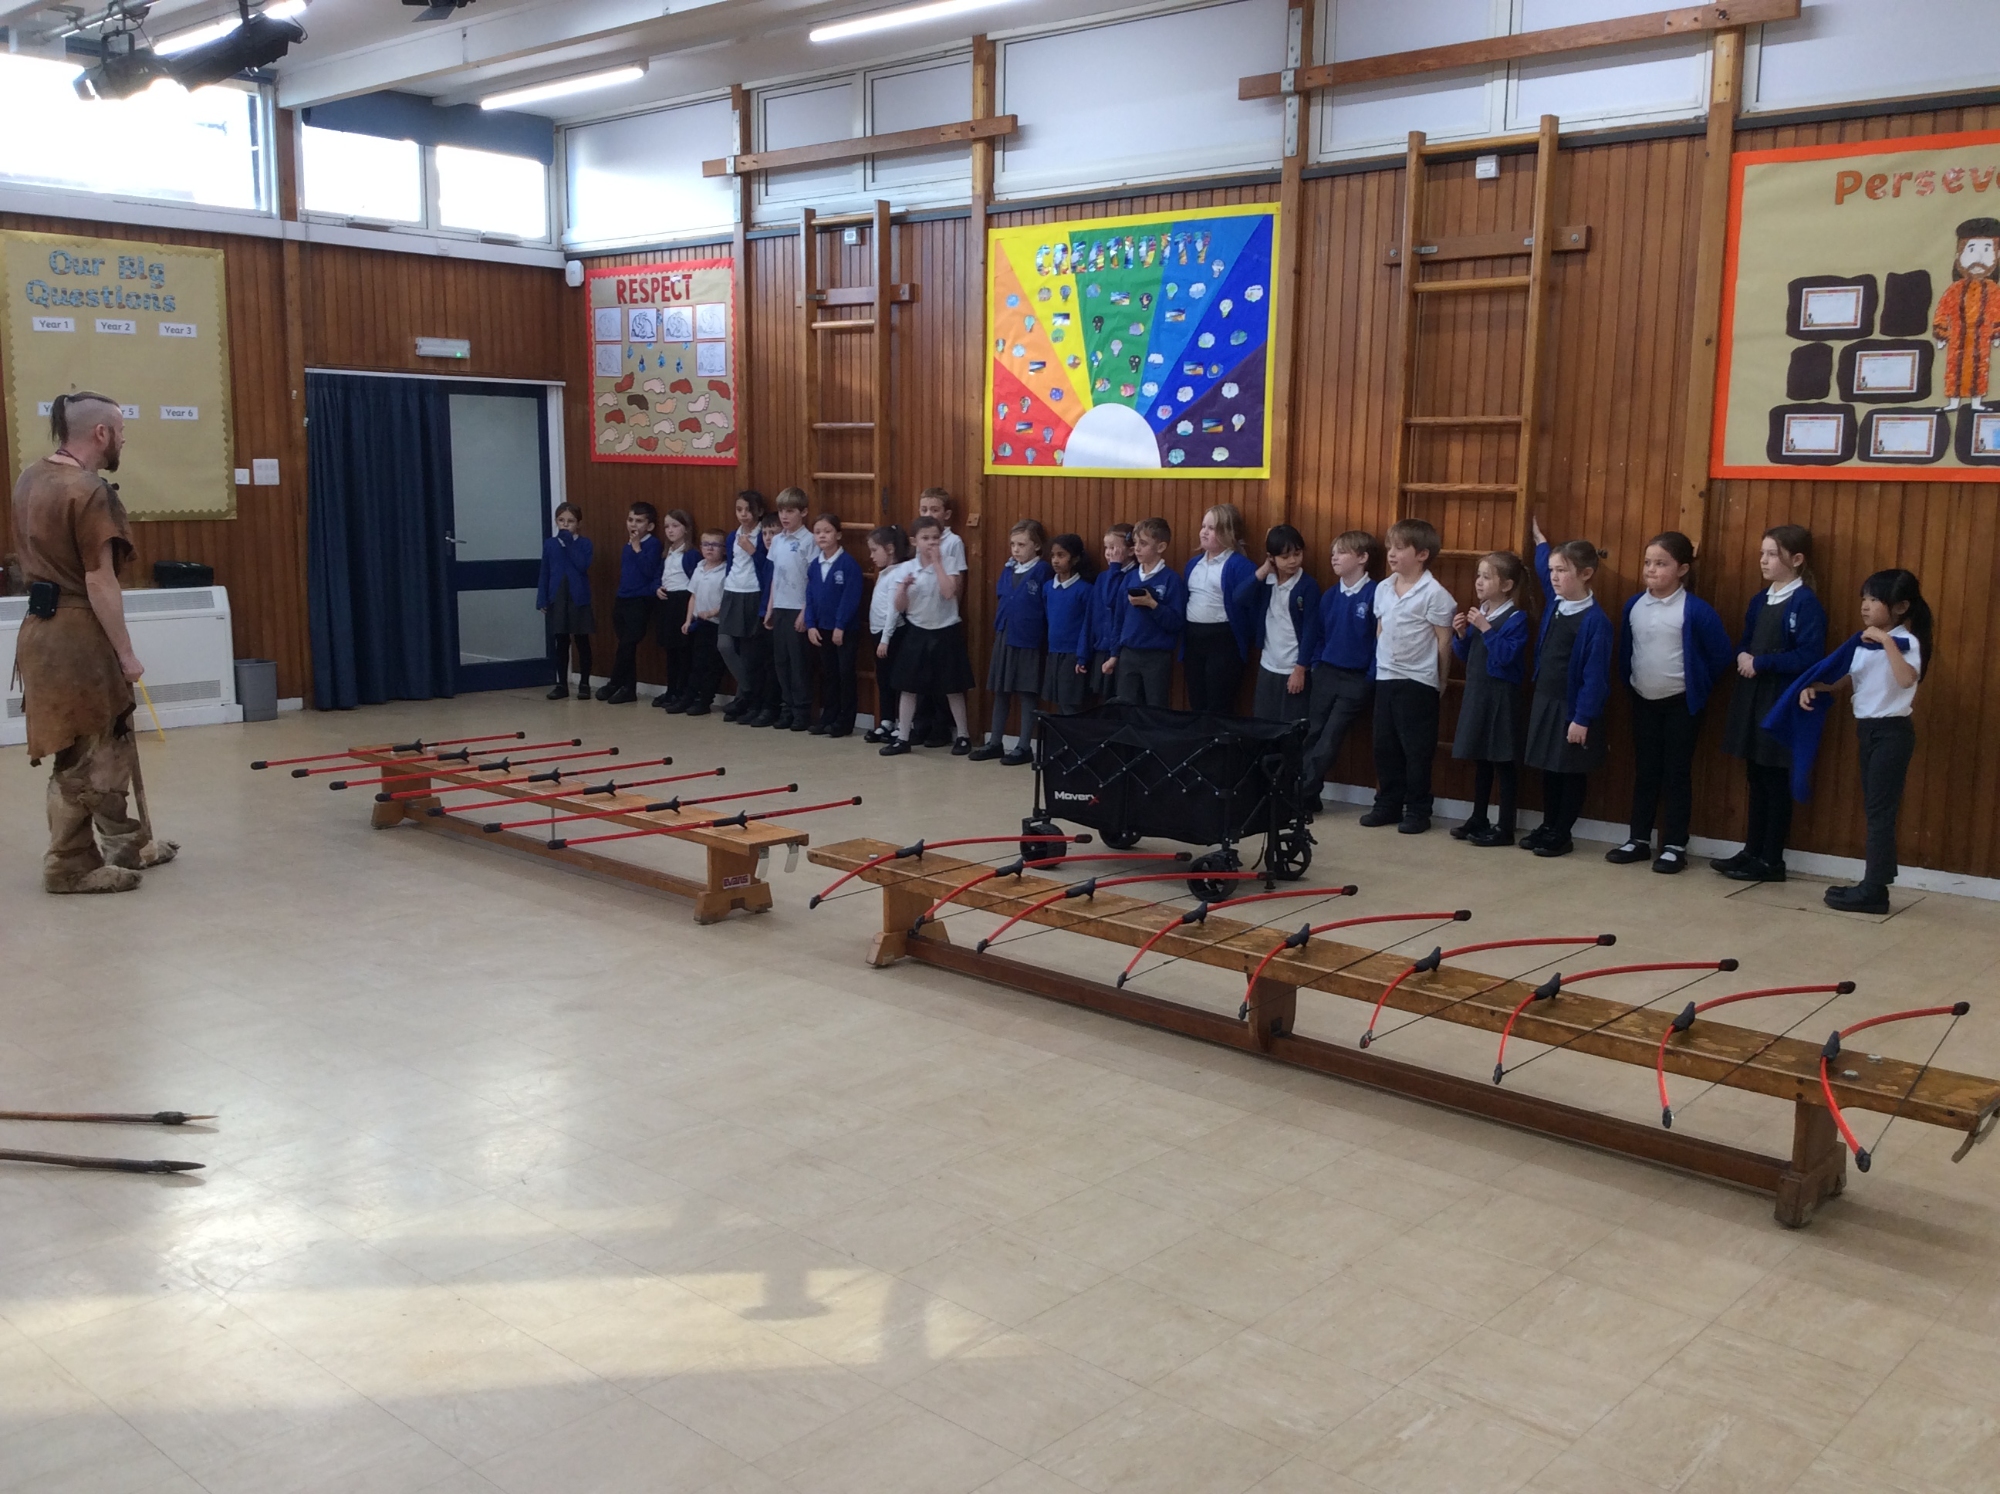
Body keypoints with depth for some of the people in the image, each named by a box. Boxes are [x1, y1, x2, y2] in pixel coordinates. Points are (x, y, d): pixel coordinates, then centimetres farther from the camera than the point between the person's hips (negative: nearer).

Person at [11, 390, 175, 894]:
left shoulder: (31, 479, 11)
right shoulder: (88, 491, -18)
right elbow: (99, 582, -20)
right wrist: (125, 652, -14)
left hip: (45, 626, 10)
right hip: (77, 636, -10)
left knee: (111, 743, 19)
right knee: (81, 756, 1)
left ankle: (128, 844, 30)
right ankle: (71, 866, 10)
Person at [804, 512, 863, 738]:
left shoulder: (849, 564, -12)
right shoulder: (814, 565, 7)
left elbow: (851, 598, -16)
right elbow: (810, 597, 8)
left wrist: (840, 626, -17)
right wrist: (810, 625, -1)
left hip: (846, 630, -6)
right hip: (821, 629, 6)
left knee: (845, 674, 1)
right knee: (827, 674, 13)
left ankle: (845, 722, 7)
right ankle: (828, 717, 21)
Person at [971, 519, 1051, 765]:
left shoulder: (1043, 571, -10)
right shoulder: (1007, 570, 9)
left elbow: (1049, 608, -11)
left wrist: (1046, 640, -14)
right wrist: (999, 628, 10)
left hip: (1029, 641, -7)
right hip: (1004, 638, 7)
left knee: (1027, 694, 3)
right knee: (1000, 692, 13)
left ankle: (1024, 747, 11)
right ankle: (995, 743, 23)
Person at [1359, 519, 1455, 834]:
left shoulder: (1434, 594, -13)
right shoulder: (1383, 589, 7)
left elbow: (1444, 640, -9)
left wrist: (1440, 681, -4)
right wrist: (1382, 665, 13)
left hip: (1418, 681, -6)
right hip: (1385, 677, 7)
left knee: (1417, 750, 1)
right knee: (1384, 746, 11)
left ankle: (1417, 811, 11)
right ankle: (1388, 805, 23)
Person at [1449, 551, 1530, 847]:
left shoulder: (1515, 619, -12)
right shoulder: (1478, 613, 9)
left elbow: (1506, 655, -23)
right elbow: (1464, 654, 14)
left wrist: (1485, 628, -23)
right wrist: (1461, 634, -3)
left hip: (1501, 697, -8)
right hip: (1476, 692, 8)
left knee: (1503, 764, -1)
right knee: (1480, 761, 16)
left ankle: (1505, 828, 5)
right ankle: (1478, 820, 26)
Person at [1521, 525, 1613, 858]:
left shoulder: (1595, 620, -18)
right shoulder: (1555, 604, 3)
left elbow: (1595, 676, -18)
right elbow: (1543, 566, 26)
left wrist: (1582, 719, -18)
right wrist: (1539, 538, 29)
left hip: (1572, 707, -7)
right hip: (1544, 700, 7)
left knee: (1572, 772, 6)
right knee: (1548, 768, 15)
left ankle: (1562, 834, 13)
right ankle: (1548, 826, 26)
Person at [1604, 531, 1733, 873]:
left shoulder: (1695, 610, -15)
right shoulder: (1633, 605, 1)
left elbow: (1720, 654, -8)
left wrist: (1698, 686, -1)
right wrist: (1629, 681, 10)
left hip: (1680, 703, -5)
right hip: (1643, 701, 5)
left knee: (1677, 774, 2)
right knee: (1644, 772, 12)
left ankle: (1675, 846, 9)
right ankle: (1639, 839, 19)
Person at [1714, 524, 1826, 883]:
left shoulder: (1806, 603, -12)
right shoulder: (1760, 600, 12)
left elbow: (1809, 657, -19)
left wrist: (1761, 662, -17)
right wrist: (1742, 656, -4)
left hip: (1783, 702, -8)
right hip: (1753, 697, 8)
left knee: (1776, 782, 1)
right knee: (1756, 778, 13)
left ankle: (1771, 860, 9)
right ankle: (1752, 851, 22)